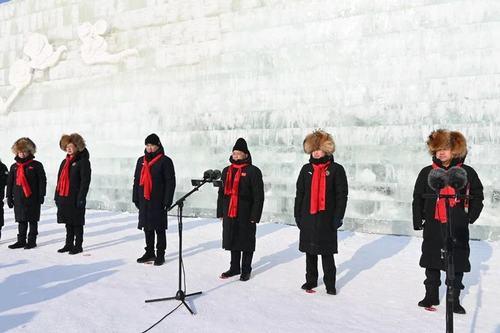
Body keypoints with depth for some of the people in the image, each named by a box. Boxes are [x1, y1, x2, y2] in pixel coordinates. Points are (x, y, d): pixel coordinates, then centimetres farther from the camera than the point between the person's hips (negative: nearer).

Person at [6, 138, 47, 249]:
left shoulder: (36, 165, -3)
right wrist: (9, 197, 8)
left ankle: (32, 241, 11)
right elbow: (9, 183, 14)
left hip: (32, 198, -4)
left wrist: (41, 195, -9)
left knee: (32, 221, 3)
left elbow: (42, 181, -4)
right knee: (21, 221, 10)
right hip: (18, 198, 4)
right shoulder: (14, 167, 11)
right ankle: (21, 241, 17)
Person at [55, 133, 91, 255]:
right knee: (68, 223, 15)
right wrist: (57, 195, 15)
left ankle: (78, 245, 11)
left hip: (75, 198, -7)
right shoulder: (65, 162, 16)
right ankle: (69, 244, 26)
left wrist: (81, 197, -18)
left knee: (77, 223, 1)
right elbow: (60, 179, 20)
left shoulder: (83, 161, -8)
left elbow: (85, 181, -13)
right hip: (64, 197, 7)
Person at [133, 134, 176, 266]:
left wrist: (167, 201, -13)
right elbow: (137, 180, 17)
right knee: (147, 227, 14)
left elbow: (170, 182, -9)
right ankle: (149, 252, 26)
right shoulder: (141, 161, 13)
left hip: (158, 201, -6)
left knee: (159, 228, 2)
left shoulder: (165, 161, -6)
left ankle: (160, 254, 12)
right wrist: (136, 198, 12)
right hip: (144, 200, 6)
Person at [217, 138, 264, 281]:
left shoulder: (253, 171, -8)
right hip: (229, 214, 6)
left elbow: (258, 196, -10)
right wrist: (220, 212, 13)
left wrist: (254, 216, -14)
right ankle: (234, 267, 30)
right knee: (232, 241, 16)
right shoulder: (226, 171, 12)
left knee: (246, 242, 5)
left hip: (245, 215, -6)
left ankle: (246, 270, 20)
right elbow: (222, 193, 17)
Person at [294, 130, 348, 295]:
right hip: (308, 216, 4)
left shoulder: (336, 169, -3)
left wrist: (338, 217, -9)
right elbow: (299, 193, 10)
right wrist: (297, 214, 5)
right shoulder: (306, 169, 8)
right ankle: (311, 280, 26)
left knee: (327, 252, 3)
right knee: (309, 251, 12)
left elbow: (342, 195, -4)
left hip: (326, 218, -4)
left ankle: (330, 284, 15)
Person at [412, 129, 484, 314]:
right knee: (432, 263, 12)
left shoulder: (467, 172, -1)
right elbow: (418, 198, 6)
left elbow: (477, 196, 8)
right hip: (433, 226, 1)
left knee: (457, 263, 6)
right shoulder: (427, 172, 1)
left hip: (458, 227, -1)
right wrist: (418, 220, 1)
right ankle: (431, 295, 27)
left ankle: (455, 299, 22)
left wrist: (471, 217, 1)